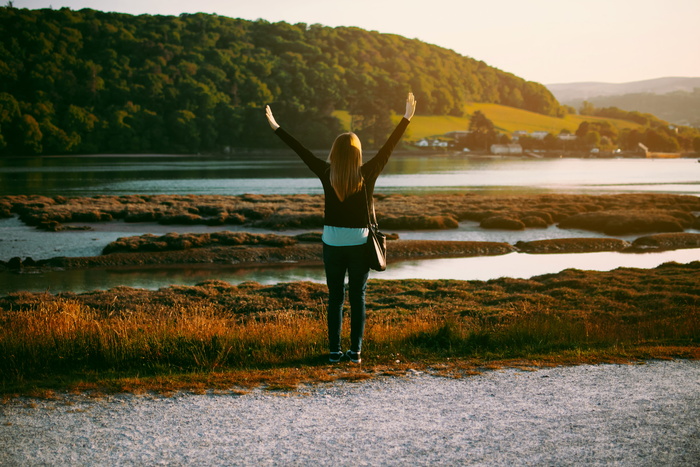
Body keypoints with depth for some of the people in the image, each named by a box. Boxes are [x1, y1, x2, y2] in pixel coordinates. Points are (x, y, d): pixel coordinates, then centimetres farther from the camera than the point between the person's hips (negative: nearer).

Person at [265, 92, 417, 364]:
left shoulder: (327, 174, -7)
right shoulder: (367, 175, -8)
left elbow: (301, 152, 1)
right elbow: (388, 148, -2)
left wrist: (276, 128, 9)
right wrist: (407, 118, 6)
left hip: (332, 245, 1)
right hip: (360, 244, -1)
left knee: (335, 298, 7)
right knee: (358, 298, 5)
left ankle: (334, 351, 7)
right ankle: (356, 351, 4)